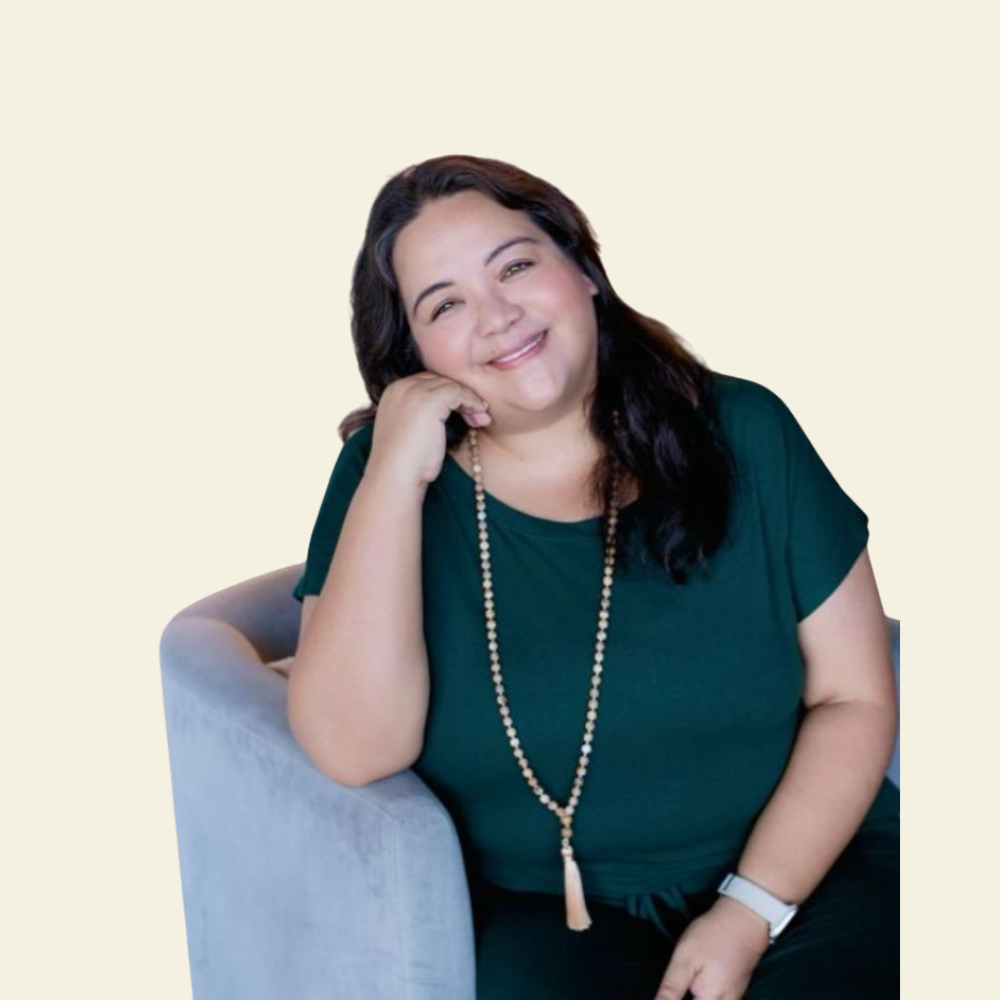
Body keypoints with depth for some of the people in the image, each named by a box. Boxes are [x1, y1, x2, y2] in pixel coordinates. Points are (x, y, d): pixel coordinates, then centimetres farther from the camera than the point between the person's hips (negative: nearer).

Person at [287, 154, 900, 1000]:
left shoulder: (742, 434, -2)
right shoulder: (387, 471, -3)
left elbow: (854, 697, -1)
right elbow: (354, 751, -16)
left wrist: (751, 912, -11)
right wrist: (397, 474, -19)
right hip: (543, 911, 0)